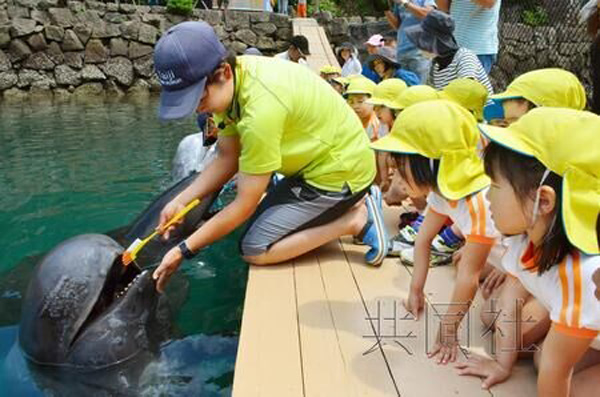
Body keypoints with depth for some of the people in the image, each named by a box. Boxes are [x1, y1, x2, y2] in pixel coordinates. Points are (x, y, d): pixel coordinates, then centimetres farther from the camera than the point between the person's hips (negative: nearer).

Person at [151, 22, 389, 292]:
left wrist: (184, 250, -17)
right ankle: (352, 204, 14)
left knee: (255, 249, -11)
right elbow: (227, 159, 2)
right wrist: (180, 202, -8)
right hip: (318, 161, 9)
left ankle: (355, 220, -6)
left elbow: (245, 205, -24)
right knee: (260, 221, 20)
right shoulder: (230, 82, -7)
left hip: (342, 170, -9)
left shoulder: (261, 107, -33)